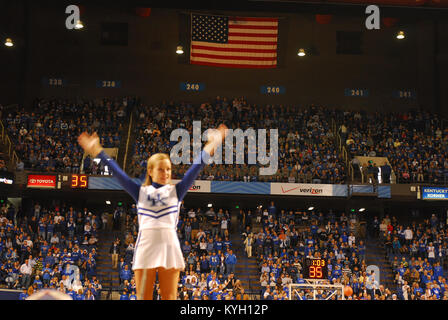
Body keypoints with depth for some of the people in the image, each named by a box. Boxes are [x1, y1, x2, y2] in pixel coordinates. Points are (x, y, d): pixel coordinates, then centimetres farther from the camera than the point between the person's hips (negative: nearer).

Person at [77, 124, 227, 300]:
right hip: (145, 247, 0)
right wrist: (97, 151, 9)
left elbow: (195, 168, 9)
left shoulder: (175, 191, 13)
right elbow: (116, 171, 11)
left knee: (170, 298, 0)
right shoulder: (141, 192, 13)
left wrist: (212, 144, 5)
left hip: (170, 247, 0)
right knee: (143, 298, 1)